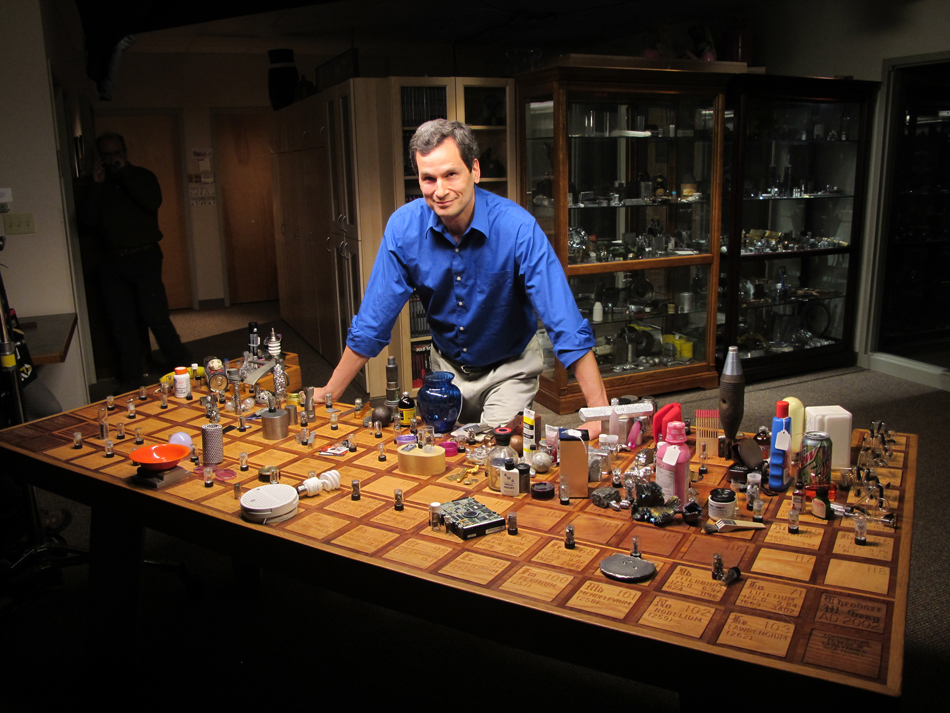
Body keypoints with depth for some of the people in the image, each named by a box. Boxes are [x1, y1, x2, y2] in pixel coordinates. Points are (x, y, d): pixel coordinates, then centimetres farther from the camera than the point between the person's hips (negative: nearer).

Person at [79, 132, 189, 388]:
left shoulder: (142, 176, 6)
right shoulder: (96, 185, 13)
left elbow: (152, 203, -15)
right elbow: (88, 220, -1)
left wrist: (125, 173, -12)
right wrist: (97, 185, -7)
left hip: (145, 257, -3)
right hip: (113, 261, 3)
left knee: (155, 314, -13)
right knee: (121, 323, 3)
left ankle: (182, 367, -1)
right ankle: (130, 381, 12)